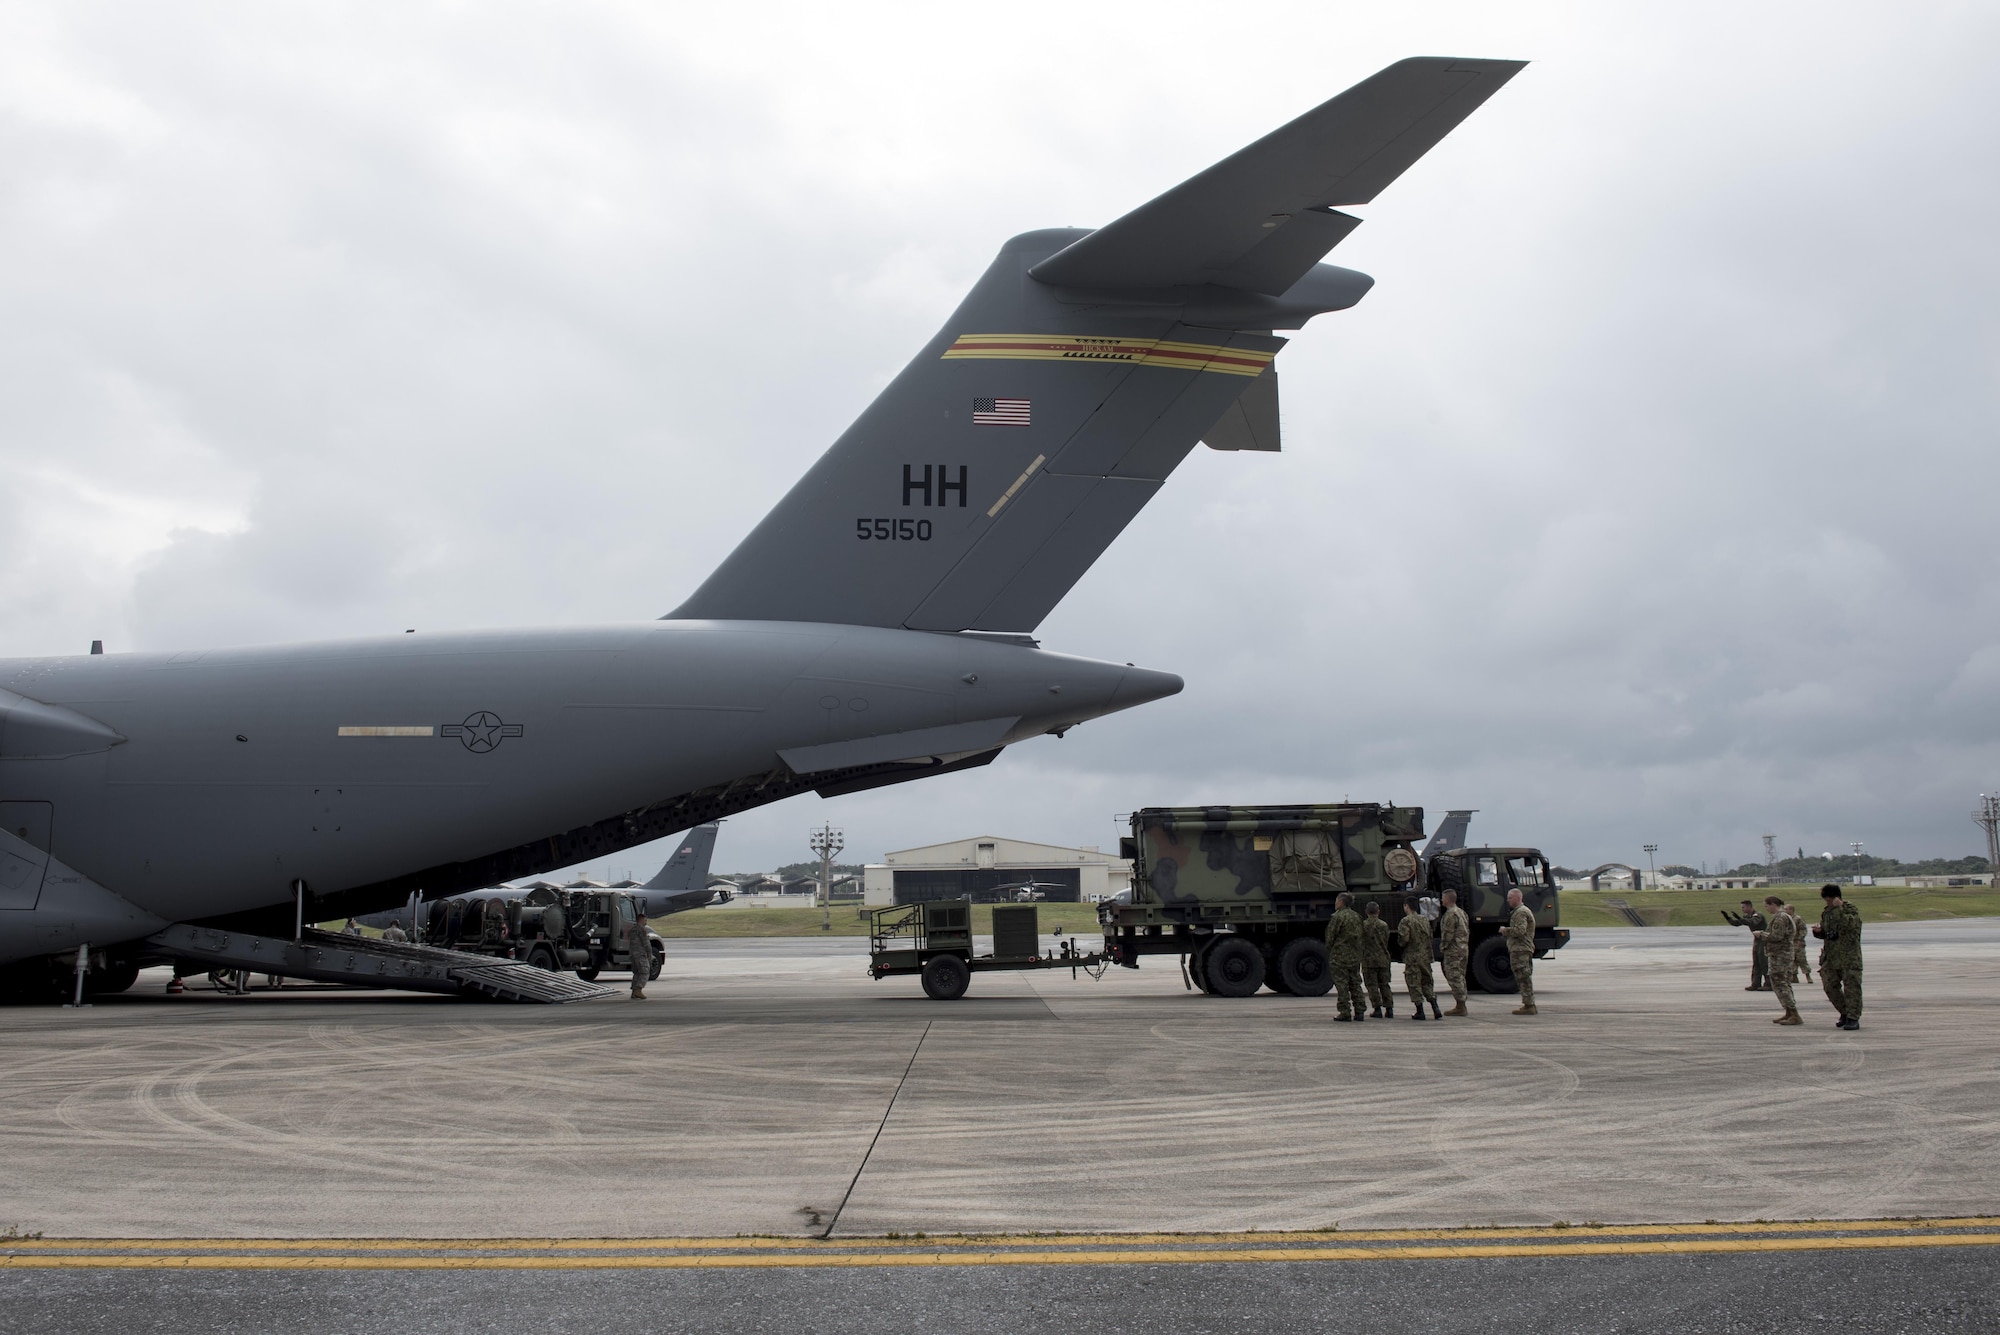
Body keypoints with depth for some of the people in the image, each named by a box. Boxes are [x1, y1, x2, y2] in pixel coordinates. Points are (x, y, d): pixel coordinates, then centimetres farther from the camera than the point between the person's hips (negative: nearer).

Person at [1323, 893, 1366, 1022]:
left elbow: (1330, 937, -9)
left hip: (1339, 957, -7)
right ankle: (1359, 1012, 10)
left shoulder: (1337, 917, -13)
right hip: (1355, 956, 7)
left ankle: (1345, 1012, -4)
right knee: (1355, 985, 11)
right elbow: (1360, 937, 13)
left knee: (1342, 985, -3)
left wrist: (1328, 952, 5)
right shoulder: (1357, 917, 9)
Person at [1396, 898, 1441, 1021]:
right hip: (1426, 956, 6)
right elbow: (1430, 936, 12)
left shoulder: (1406, 921, -13)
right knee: (1426, 983, 14)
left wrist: (1399, 940, 1)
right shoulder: (1425, 919, 8)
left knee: (1414, 984, 2)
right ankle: (1435, 1009, 4)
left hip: (1412, 957, -6)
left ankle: (1420, 1011, 2)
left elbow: (1404, 939, -19)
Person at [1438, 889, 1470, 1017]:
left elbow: (1448, 934, -19)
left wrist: (1442, 947, -8)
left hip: (1453, 950, -10)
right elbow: (1468, 931, 19)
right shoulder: (1462, 912, 16)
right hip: (1464, 949, 10)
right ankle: (1461, 1006, 17)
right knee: (1460, 977, 14)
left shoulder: (1450, 914, -15)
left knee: (1454, 978, -7)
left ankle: (1460, 1007, -9)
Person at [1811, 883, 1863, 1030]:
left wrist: (1839, 909, -26)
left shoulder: (1851, 910, -6)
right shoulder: (1826, 912, 14)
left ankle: (1853, 1018, -3)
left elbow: (1849, 924, -26)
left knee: (1851, 986, -6)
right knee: (1829, 986, 5)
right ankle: (1845, 1013, 21)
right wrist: (1818, 931, 1)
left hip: (1849, 957, -7)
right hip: (1831, 956, 7)